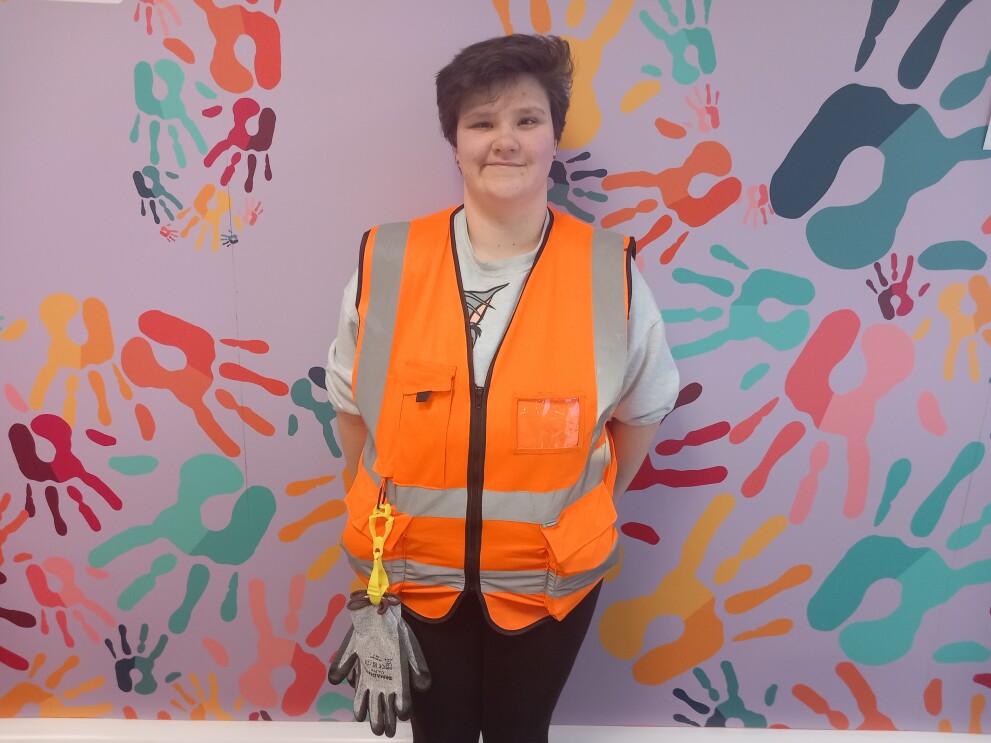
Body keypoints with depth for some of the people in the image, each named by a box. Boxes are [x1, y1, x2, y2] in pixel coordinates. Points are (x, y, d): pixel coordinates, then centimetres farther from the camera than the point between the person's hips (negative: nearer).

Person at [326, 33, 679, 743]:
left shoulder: (609, 270, -13)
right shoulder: (385, 262, -12)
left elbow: (643, 408, 2)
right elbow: (352, 403, 2)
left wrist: (586, 509, 8)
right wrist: (380, 511, 8)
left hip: (552, 576, 0)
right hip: (414, 569, 1)